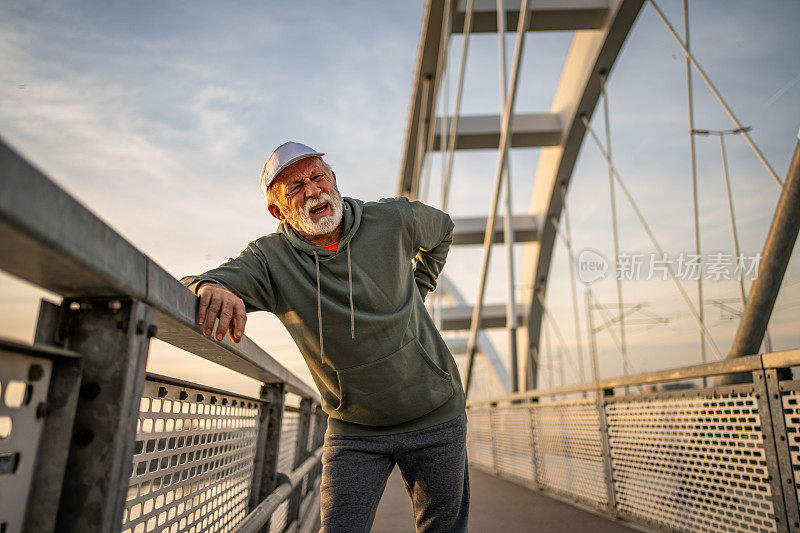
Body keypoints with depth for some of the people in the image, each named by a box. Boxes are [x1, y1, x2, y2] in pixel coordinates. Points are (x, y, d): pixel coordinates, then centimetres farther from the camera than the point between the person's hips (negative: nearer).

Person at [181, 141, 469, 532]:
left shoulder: (394, 219, -8)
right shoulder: (271, 258, -11)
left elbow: (442, 228, 14)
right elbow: (187, 291, -22)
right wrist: (211, 289, -47)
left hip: (435, 417, 1)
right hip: (354, 431, 0)